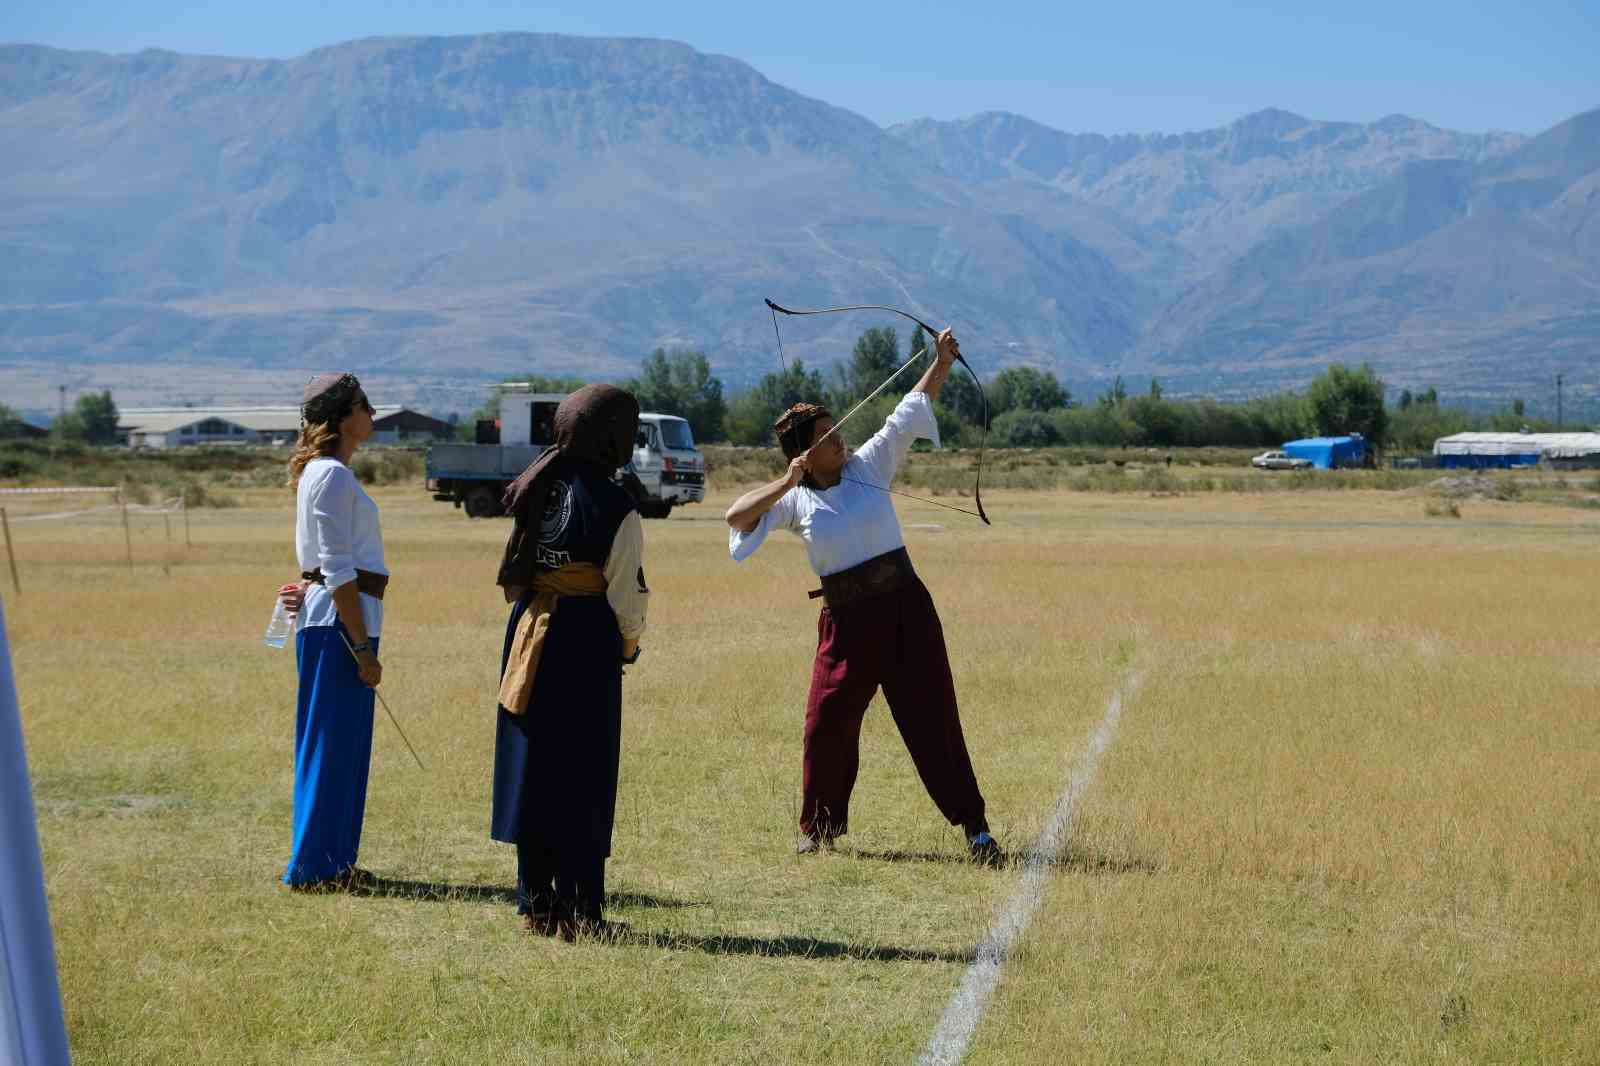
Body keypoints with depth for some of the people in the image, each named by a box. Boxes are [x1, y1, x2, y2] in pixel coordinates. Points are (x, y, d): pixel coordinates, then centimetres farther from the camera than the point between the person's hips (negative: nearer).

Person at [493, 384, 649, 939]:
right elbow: (625, 596, -8)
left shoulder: (536, 490, 4)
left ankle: (536, 906, 15)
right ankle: (579, 911, 3)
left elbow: (517, 572, 9)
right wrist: (629, 645, 9)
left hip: (528, 635, 6)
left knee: (531, 768, 11)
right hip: (586, 643, -6)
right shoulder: (614, 507, -13)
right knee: (583, 777, 1)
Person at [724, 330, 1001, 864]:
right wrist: (785, 483, -16)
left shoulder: (869, 465, 3)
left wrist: (943, 362, -7)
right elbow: (736, 515, -10)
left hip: (905, 608, 0)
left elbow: (913, 406, 3)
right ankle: (819, 829, 21)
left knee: (932, 717, -2)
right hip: (846, 620, 0)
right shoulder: (794, 500, 2)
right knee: (826, 722, 2)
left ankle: (974, 826, 1)